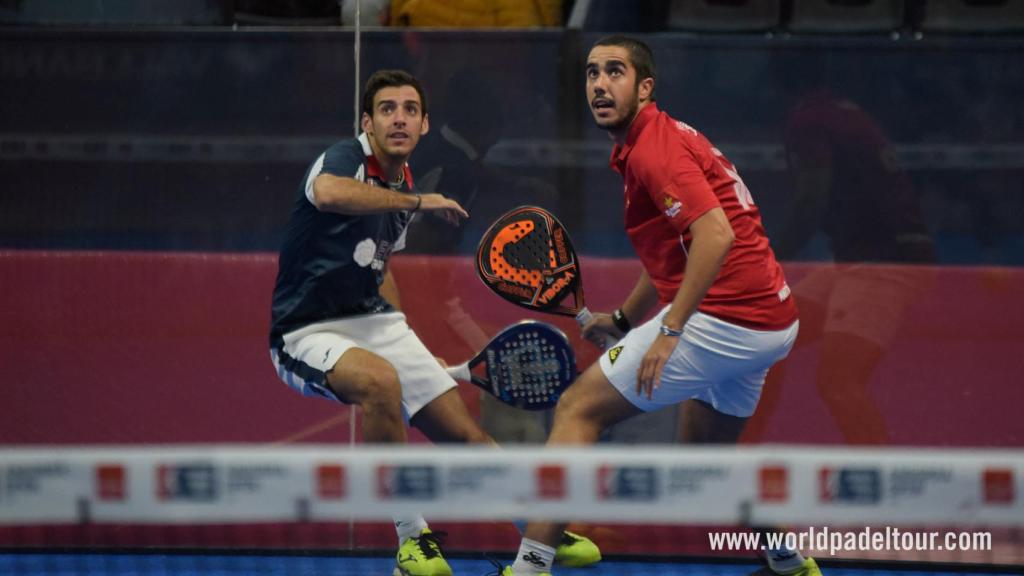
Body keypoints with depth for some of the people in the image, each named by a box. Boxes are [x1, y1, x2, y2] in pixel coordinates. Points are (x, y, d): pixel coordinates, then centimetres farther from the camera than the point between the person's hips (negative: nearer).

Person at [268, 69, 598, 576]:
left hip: (375, 322, 8)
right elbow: (328, 193, -44)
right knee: (380, 381, -38)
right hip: (308, 333, -8)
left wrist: (414, 354, 24)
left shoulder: (402, 189, 8)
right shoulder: (345, 159, -17)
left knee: (464, 433, 5)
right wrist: (418, 203, -36)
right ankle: (412, 535, -25)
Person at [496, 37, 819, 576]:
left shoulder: (653, 148, -13)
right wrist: (623, 319, 28)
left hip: (720, 318, -10)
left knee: (578, 409, -6)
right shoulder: (666, 138, 19)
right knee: (706, 448, 32)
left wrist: (669, 331, -28)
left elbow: (716, 234, -27)